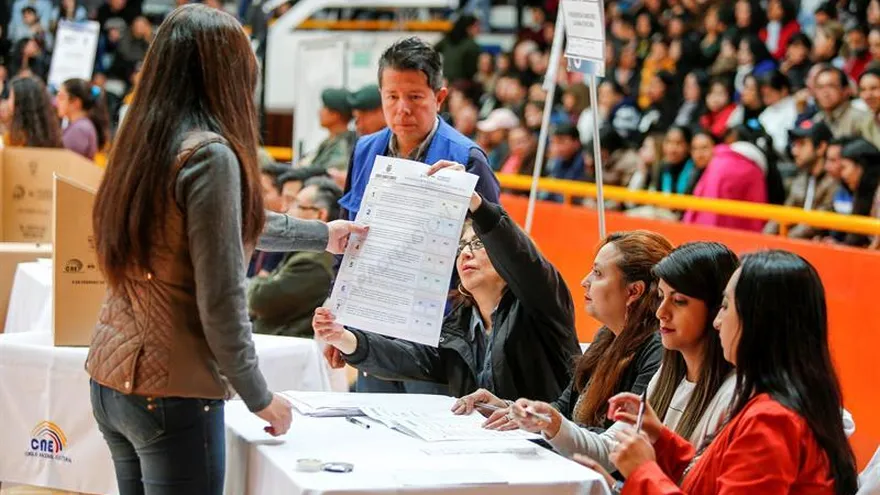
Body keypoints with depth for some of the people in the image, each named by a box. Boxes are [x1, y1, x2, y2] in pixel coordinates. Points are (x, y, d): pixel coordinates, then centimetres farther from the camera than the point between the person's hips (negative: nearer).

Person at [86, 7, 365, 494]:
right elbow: (220, 300, -18)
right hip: (169, 391, -8)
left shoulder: (143, 142, 8)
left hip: (110, 378, 8)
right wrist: (259, 397, -7)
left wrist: (321, 235, 37)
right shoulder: (209, 153, -17)